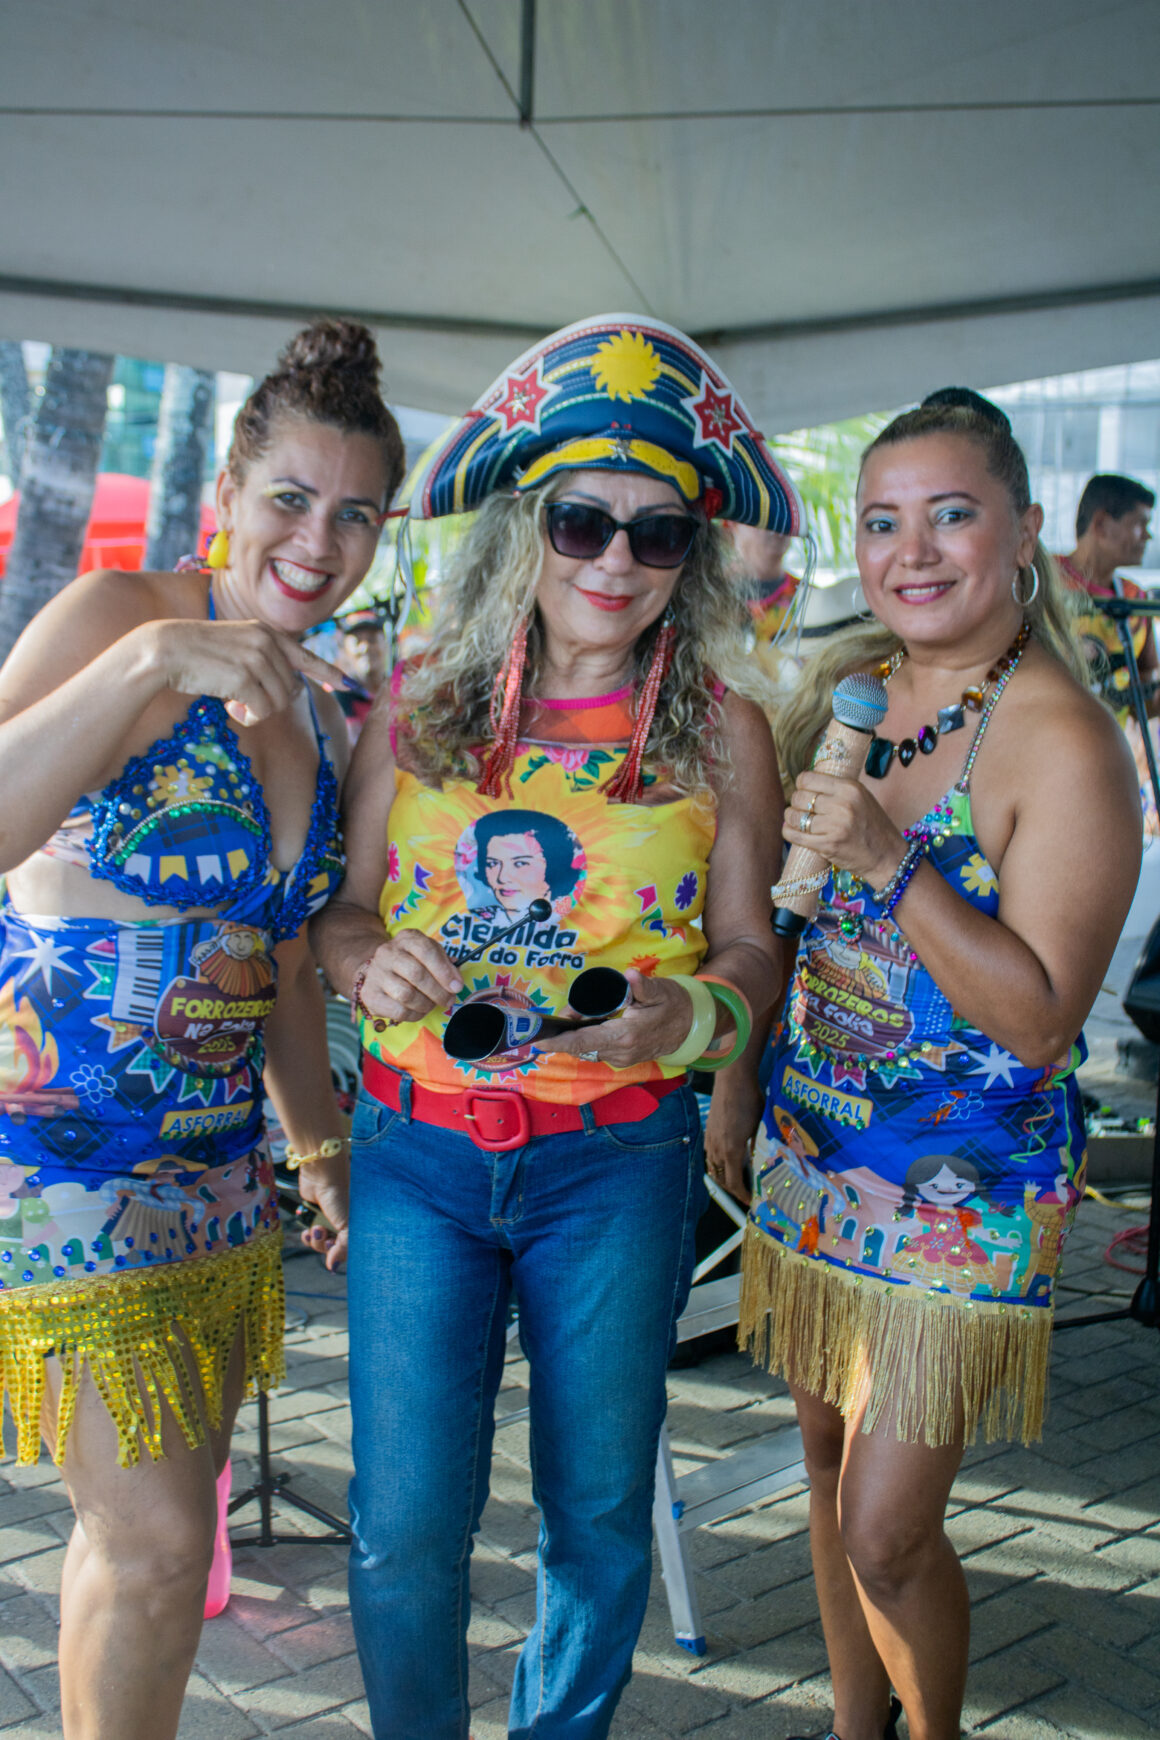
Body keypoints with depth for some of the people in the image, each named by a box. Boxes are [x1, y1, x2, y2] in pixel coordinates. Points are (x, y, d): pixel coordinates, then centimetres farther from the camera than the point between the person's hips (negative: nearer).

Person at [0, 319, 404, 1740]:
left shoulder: (317, 711, 10)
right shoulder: (118, 614, -12)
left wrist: (326, 1146, 19)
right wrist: (154, 658, -32)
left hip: (217, 1166, 7)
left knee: (146, 1519, 15)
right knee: (159, 1540, -4)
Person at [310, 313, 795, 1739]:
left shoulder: (720, 728, -1)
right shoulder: (415, 701, 1)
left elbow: (750, 948, 2)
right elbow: (340, 906, 8)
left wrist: (683, 1016, -19)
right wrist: (373, 961, -14)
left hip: (619, 1160, 0)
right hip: (416, 1150, 1)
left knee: (599, 1512, 13)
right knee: (405, 1520, 5)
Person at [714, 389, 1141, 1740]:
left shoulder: (1063, 744, -16)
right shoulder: (838, 690, 3)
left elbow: (1040, 1019, -20)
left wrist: (889, 861, -29)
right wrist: (734, 1091, 14)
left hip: (959, 1195, -6)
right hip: (810, 1155, 6)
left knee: (886, 1533, 0)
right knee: (830, 1464, 19)